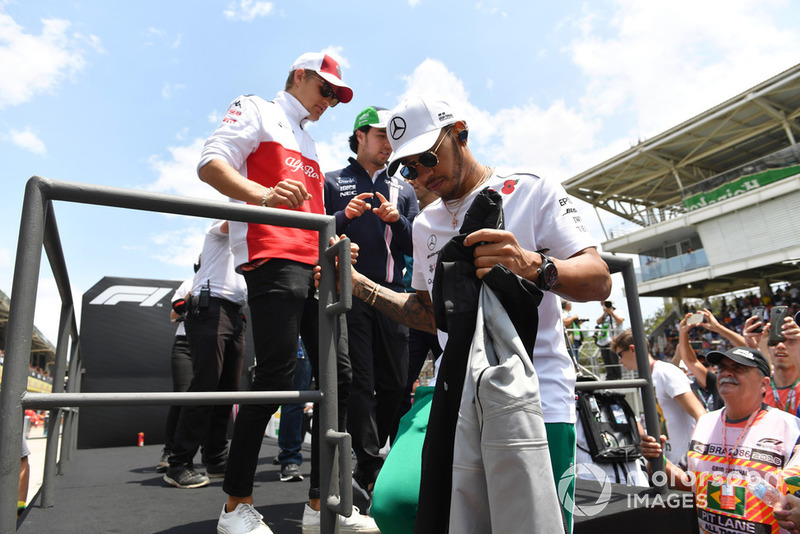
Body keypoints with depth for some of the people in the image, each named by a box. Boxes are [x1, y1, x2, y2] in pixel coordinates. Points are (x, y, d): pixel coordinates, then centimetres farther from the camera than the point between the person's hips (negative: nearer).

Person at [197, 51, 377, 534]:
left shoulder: (310, 144, 31)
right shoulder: (256, 112, 9)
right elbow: (211, 164, -7)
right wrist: (264, 194, -25)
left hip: (313, 268, 8)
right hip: (273, 261, -8)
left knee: (338, 375, 2)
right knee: (277, 377, -13)